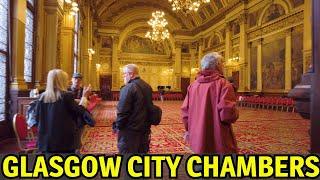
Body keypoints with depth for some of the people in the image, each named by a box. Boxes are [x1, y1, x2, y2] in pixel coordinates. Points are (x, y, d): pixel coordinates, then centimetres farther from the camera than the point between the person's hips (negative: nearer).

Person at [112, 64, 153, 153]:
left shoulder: (128, 88, -18)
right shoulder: (147, 87, 8)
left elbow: (122, 111, -21)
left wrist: (117, 126, -6)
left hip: (130, 130, -8)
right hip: (145, 128, 8)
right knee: (143, 152, 19)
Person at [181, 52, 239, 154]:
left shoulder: (193, 85, 5)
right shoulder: (223, 84, -13)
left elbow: (185, 111, 6)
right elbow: (227, 113, -22)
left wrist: (188, 130, 19)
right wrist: (234, 114, 1)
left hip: (199, 140, 6)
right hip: (219, 141, -6)